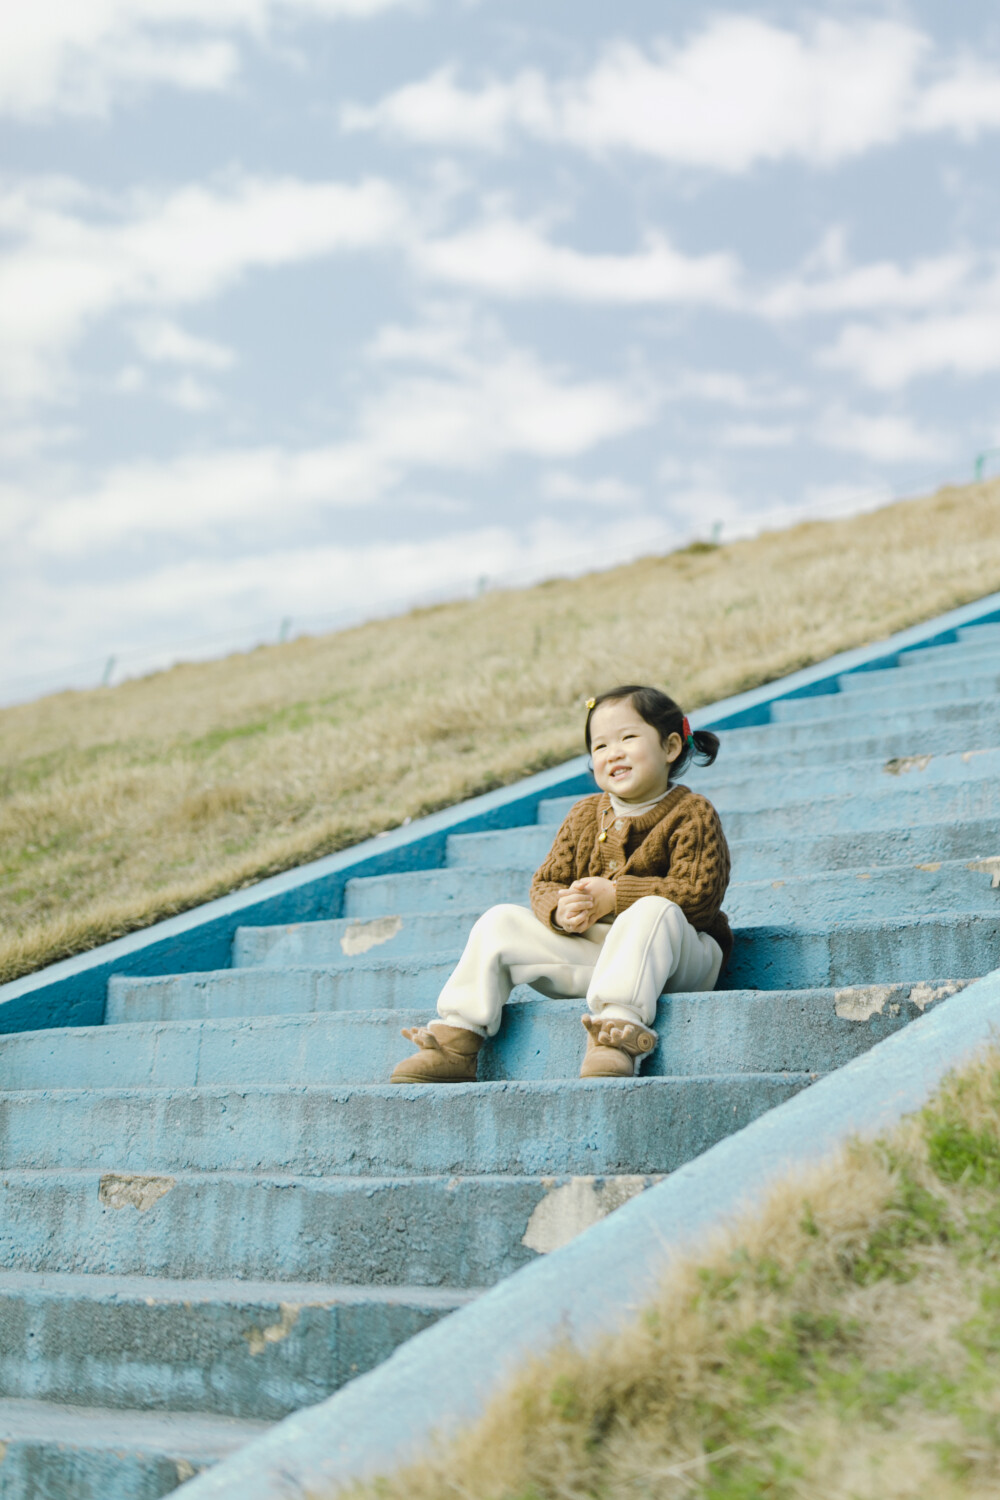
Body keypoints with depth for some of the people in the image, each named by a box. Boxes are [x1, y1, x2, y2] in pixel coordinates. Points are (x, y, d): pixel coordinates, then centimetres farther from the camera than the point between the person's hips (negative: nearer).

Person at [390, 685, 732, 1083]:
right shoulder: (585, 815, 11)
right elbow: (545, 883, 7)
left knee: (655, 910, -37)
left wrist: (613, 896, -21)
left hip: (673, 961, -5)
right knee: (500, 923, -5)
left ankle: (619, 1028, -49)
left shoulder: (692, 814, -6)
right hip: (588, 950, 5)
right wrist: (562, 909, -19)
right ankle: (456, 1041, -10)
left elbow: (698, 894, -18)